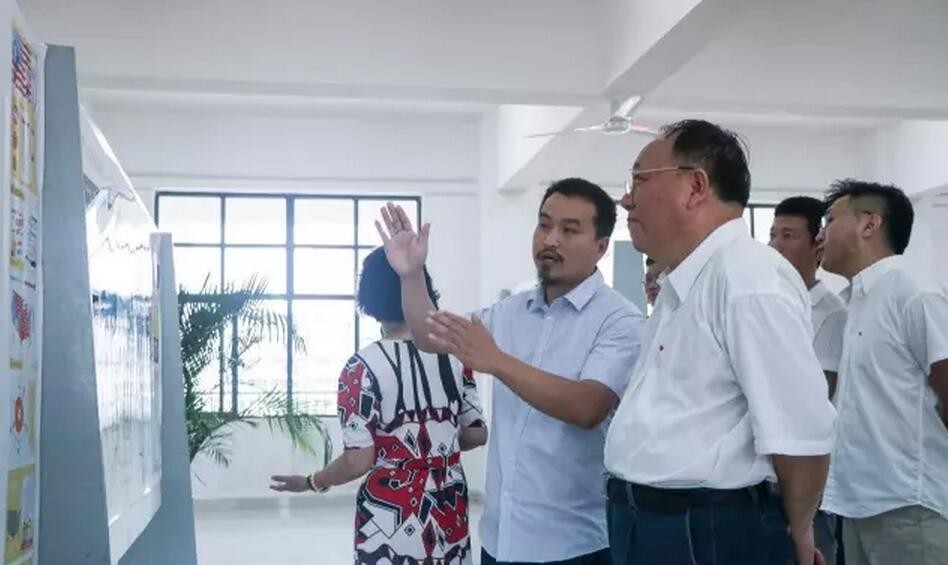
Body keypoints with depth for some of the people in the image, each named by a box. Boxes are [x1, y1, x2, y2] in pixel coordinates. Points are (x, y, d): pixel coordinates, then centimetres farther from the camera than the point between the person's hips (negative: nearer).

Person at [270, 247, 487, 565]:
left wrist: (311, 483, 4)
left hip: (391, 523, -4)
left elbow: (359, 461, -13)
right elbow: (477, 434, 6)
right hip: (449, 515, 4)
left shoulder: (364, 366, -13)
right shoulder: (453, 355, 0)